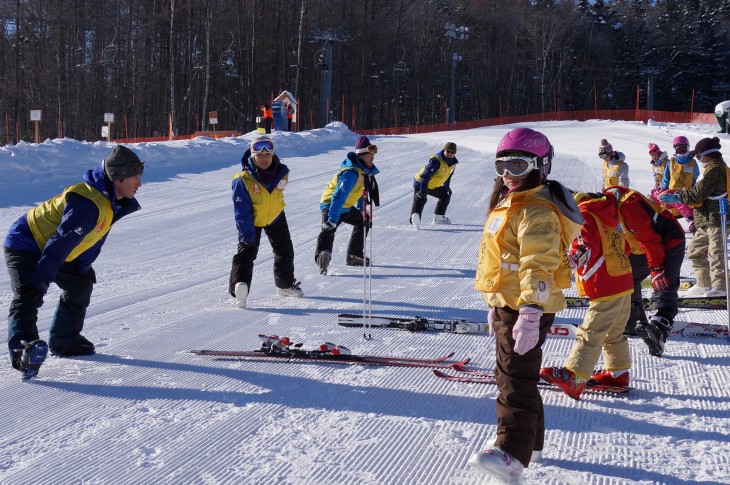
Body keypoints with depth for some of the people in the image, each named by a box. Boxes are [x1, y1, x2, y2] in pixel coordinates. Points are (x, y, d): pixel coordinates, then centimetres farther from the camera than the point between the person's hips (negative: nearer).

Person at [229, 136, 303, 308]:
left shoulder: (282, 173, -19)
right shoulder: (243, 180, -32)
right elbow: (242, 210, -28)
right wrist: (247, 234, -29)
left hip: (275, 217, 4)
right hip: (251, 221, -4)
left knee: (285, 251, 15)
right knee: (246, 252, -18)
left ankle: (285, 284, 32)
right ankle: (240, 285, -26)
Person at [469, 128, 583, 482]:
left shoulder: (538, 212, -19)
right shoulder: (508, 204, 15)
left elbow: (538, 266, -26)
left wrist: (530, 314, -31)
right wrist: (496, 305, 25)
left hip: (526, 308, -11)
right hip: (507, 305, 11)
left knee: (516, 380, -11)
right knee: (512, 375, 18)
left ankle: (512, 453, -10)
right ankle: (530, 441, 30)